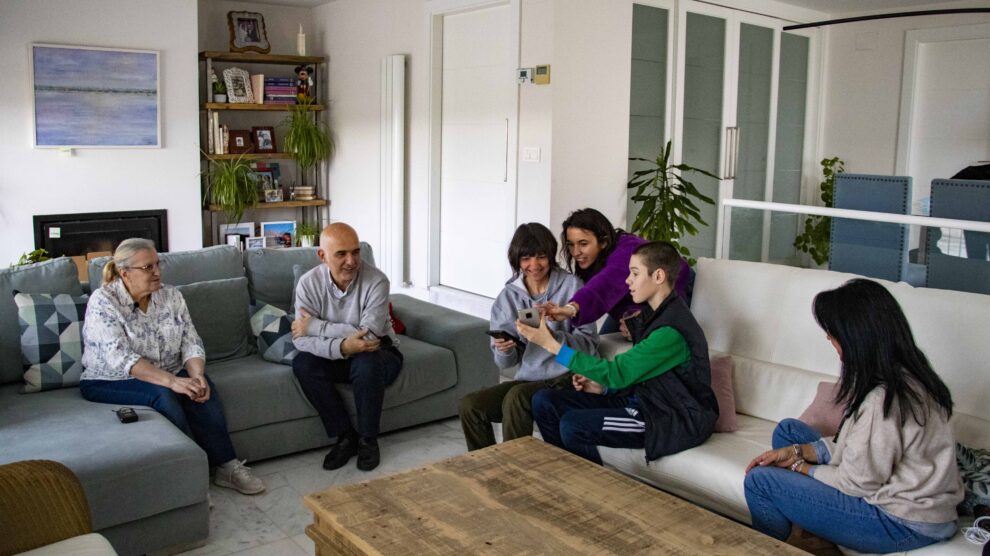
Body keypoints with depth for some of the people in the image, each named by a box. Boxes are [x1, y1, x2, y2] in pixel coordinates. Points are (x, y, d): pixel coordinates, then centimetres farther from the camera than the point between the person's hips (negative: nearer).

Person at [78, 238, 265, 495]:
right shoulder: (103, 302, -14)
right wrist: (171, 381, -37)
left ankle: (226, 466, -20)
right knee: (162, 395, -33)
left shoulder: (170, 295, 2)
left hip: (166, 376, 4)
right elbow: (119, 358, -26)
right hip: (110, 382, -4)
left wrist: (197, 375, -25)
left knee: (203, 387, -25)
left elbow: (191, 343, -2)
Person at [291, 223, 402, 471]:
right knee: (302, 364, -25)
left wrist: (316, 326, -26)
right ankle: (345, 436, -11)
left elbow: (369, 335, -30)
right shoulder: (309, 283, -14)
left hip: (379, 354, -3)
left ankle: (368, 439, -12)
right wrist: (342, 346, -39)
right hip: (335, 355, 3)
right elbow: (301, 339, -20)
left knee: (366, 362, -35)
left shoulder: (376, 280, -22)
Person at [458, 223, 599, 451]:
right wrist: (504, 350, -17)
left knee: (516, 397, -31)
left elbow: (589, 343, -9)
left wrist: (553, 336, -27)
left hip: (566, 379, -5)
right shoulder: (508, 296, 7)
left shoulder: (571, 285, -5)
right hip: (527, 379, 5)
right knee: (469, 404, -14)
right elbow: (505, 362, 7)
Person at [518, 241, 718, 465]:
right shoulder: (652, 314, 8)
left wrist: (551, 344, -24)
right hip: (642, 400, 9)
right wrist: (603, 387, -1)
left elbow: (618, 373, -25)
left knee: (573, 425, -27)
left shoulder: (672, 329, -23)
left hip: (675, 420, -9)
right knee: (544, 401, -2)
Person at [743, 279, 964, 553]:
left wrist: (800, 467, -4)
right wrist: (798, 452, 0)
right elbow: (856, 445, 8)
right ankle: (801, 531, 13)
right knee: (788, 429, 12)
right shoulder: (905, 374, 1)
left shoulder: (881, 399, -29)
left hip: (904, 524, -10)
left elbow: (858, 483, -20)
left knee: (759, 481, -10)